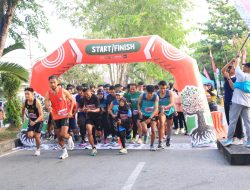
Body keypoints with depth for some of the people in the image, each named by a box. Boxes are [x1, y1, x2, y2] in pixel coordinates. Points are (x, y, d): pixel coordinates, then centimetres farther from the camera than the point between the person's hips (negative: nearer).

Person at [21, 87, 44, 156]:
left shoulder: (37, 102, -27)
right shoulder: (25, 102, -12)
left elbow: (41, 115, -31)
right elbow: (23, 109, 14)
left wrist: (35, 122, -43)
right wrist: (22, 117, 21)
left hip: (39, 120, -4)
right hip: (31, 120, 4)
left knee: (37, 136, -4)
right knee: (30, 135, -11)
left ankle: (38, 149, 22)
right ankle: (38, 135, 25)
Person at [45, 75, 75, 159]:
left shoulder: (63, 91, -10)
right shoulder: (48, 94, -6)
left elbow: (72, 100, 2)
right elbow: (46, 105, -11)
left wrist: (70, 111, -5)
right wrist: (48, 108, -36)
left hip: (65, 116, -3)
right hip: (56, 117, 3)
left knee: (63, 134, -16)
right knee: (59, 136, 9)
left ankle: (69, 138, 19)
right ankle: (64, 151, 27)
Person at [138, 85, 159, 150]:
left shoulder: (156, 97, -18)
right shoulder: (142, 96, -14)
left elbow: (156, 108, -22)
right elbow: (139, 104, 5)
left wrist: (150, 118, -32)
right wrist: (139, 111, -12)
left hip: (152, 115, 0)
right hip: (144, 115, 0)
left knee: (153, 131, -7)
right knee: (144, 130, -16)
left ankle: (152, 145, 14)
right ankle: (145, 135, 22)